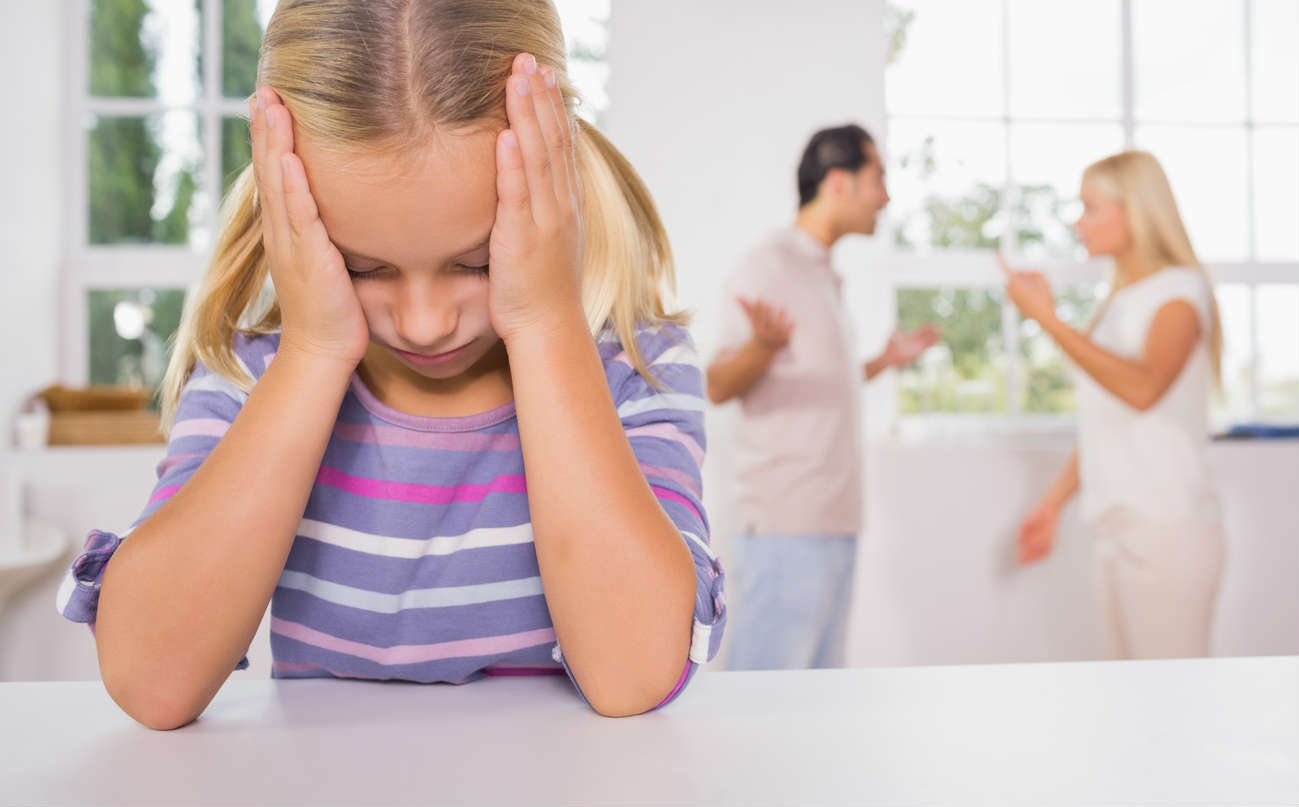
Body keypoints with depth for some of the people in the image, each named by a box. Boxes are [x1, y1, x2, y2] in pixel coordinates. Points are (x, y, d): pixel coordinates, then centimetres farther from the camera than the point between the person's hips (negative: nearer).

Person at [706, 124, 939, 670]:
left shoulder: (824, 276, 20)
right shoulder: (768, 264, -6)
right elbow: (718, 387, -13)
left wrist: (884, 362, 29)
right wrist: (762, 345, -32)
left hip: (834, 522, 9)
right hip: (785, 526, -9)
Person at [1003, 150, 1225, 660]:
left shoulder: (1180, 289, -6)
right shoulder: (1121, 301, 14)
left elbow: (1143, 388, -25)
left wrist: (1047, 318, -24)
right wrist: (1054, 502, 18)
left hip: (1167, 526, -7)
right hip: (1118, 525, 7)